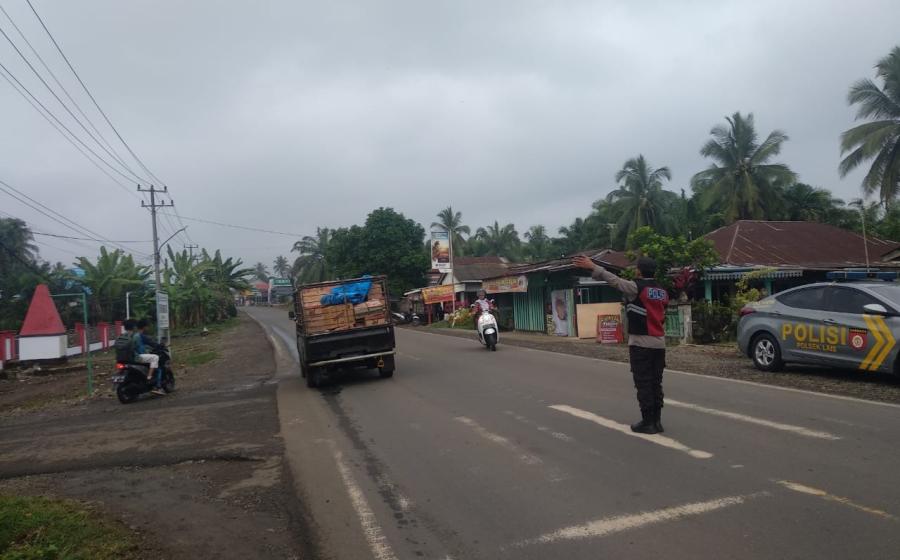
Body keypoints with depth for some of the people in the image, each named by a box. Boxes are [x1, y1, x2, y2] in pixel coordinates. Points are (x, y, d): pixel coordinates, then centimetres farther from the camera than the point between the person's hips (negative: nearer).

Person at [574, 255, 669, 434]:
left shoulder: (636, 287, -10)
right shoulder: (662, 292, 11)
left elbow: (614, 280, -10)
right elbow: (662, 317, 16)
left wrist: (592, 267, -5)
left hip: (641, 343, -7)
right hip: (659, 343, 7)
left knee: (643, 384, -2)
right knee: (656, 383, 11)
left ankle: (647, 422, 1)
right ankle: (656, 420, 15)